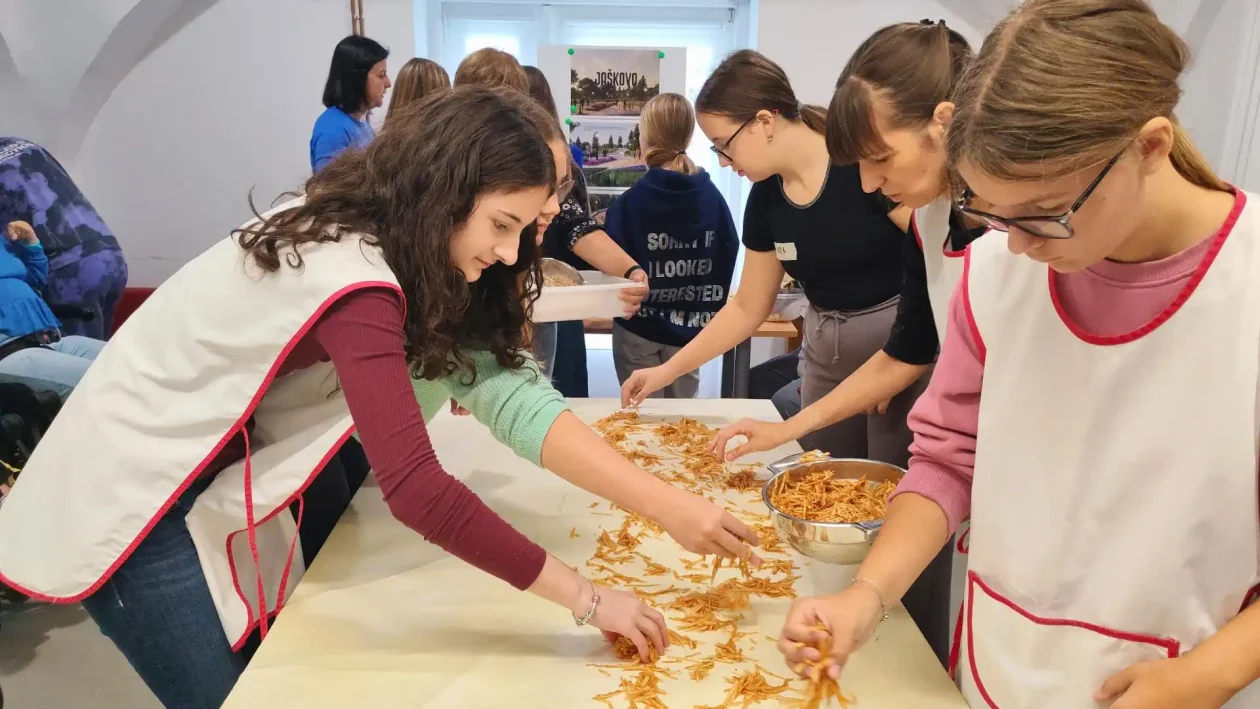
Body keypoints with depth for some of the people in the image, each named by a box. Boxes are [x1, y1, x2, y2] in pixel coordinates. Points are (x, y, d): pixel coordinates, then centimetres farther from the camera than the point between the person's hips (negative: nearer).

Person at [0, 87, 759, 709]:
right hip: (135, 496, -8)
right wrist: (585, 598, -32)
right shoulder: (353, 279, -32)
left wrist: (668, 504, -24)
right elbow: (416, 487, -40)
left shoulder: (384, 242, -6)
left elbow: (502, 387, -16)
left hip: (219, 486, 8)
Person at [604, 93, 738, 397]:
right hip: (690, 331, 3)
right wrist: (707, 310, 12)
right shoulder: (714, 199, -4)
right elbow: (728, 258, 1)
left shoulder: (630, 202, -16)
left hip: (639, 329, -3)